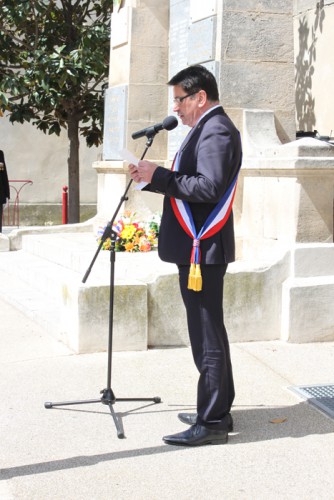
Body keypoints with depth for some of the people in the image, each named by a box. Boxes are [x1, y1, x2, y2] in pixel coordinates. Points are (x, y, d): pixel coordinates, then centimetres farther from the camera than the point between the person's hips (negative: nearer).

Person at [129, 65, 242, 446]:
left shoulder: (216, 131, -14)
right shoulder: (206, 129, 19)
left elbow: (209, 187, -25)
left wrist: (159, 176, -20)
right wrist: (151, 178, 8)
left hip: (202, 250, -11)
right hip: (197, 248, 11)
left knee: (207, 337, -6)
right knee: (209, 332, 17)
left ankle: (212, 423, 0)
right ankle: (217, 411, 27)